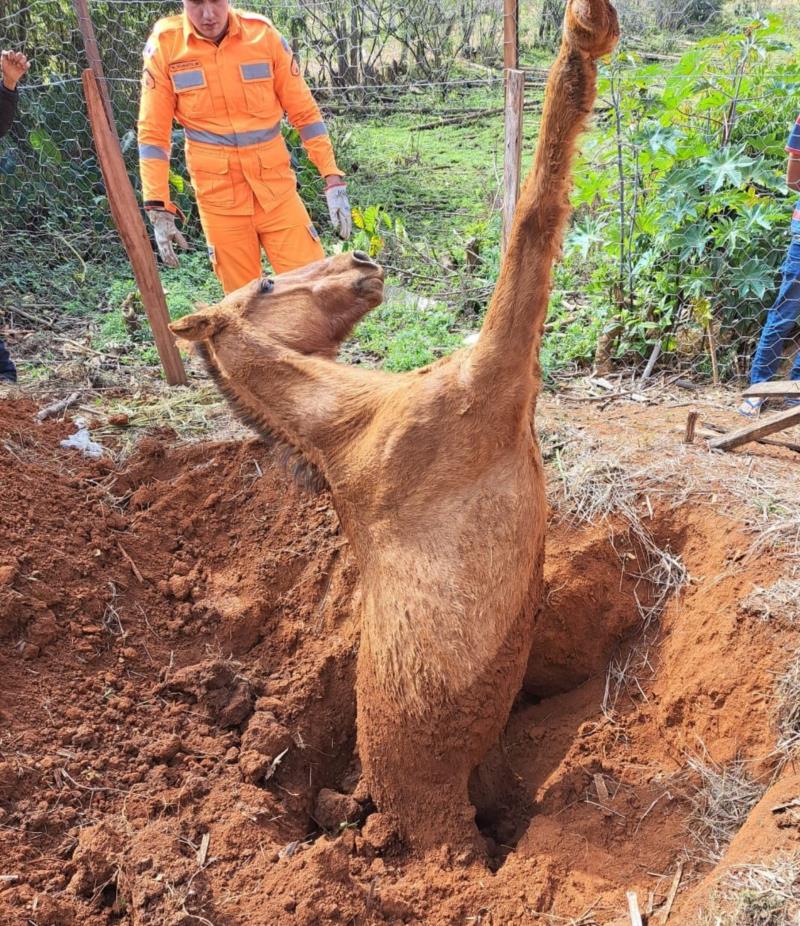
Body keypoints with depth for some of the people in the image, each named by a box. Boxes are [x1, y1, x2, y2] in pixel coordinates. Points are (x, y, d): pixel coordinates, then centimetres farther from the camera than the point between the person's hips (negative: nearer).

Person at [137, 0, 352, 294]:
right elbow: (153, 133, -1)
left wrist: (333, 180, -1)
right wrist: (159, 210, -6)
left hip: (276, 188, 1)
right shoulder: (164, 45, -5)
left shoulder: (264, 34, -3)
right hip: (218, 198, 0)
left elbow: (304, 112, 3)